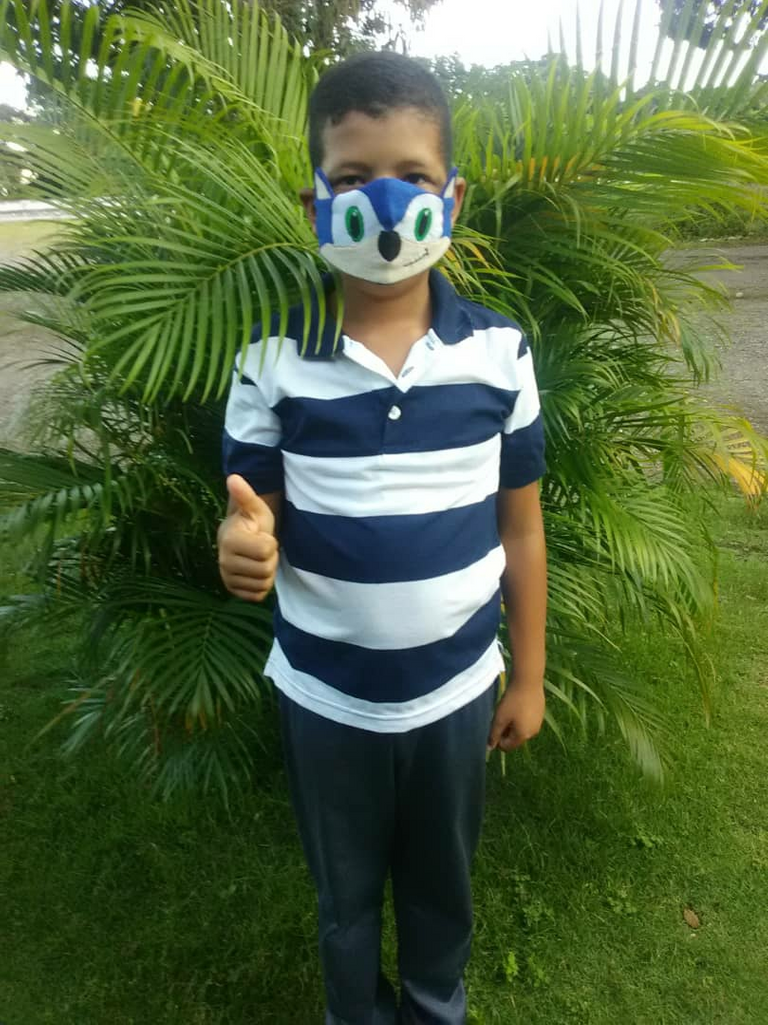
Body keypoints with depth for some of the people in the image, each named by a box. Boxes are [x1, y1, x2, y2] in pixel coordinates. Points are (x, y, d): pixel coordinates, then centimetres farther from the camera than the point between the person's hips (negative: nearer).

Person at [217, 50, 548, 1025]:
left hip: (456, 688, 1)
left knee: (442, 884, 26)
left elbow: (520, 528, -2)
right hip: (326, 696, 0)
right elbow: (256, 521, -5)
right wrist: (242, 544, -30)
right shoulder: (272, 359, -12)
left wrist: (528, 677, 4)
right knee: (345, 892, 25)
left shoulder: (499, 352, -9)